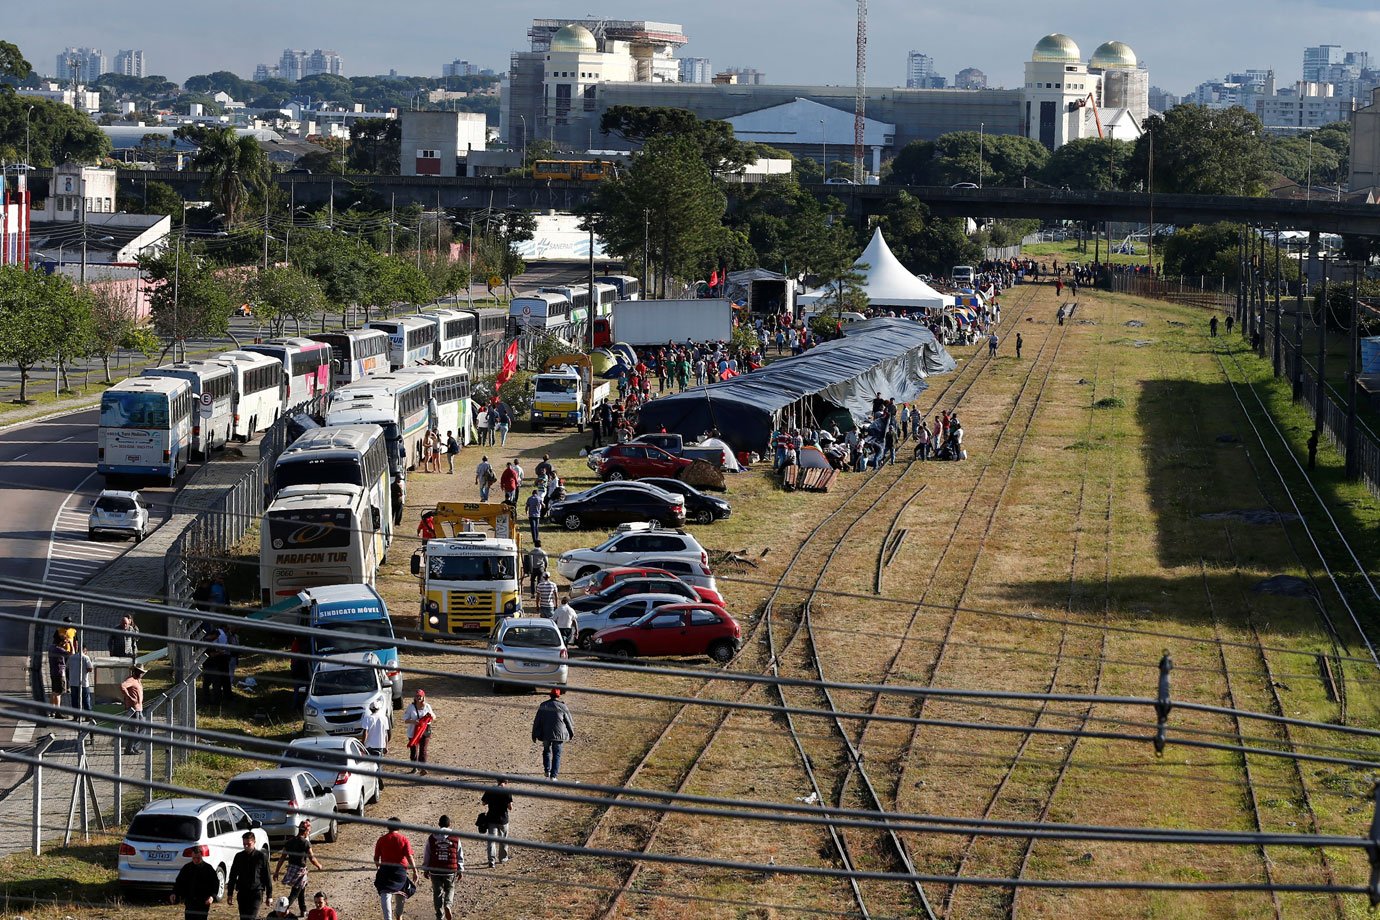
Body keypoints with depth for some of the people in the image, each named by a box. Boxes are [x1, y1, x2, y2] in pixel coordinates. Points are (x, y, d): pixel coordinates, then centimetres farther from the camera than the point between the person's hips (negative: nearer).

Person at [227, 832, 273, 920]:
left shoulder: (262, 856, -2)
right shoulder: (239, 856, 6)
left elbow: (267, 877, 2)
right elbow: (233, 876, 14)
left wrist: (269, 896, 2)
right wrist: (230, 894, 11)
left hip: (256, 892, -4)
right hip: (242, 892, 4)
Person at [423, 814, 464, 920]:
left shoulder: (431, 838, -1)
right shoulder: (455, 839, -3)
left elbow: (426, 855, 5)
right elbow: (460, 856, 2)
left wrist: (426, 870, 16)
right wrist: (460, 871, 12)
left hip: (435, 871, 0)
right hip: (450, 871, 0)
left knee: (437, 893, 8)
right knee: (450, 889, 19)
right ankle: (447, 904, -8)